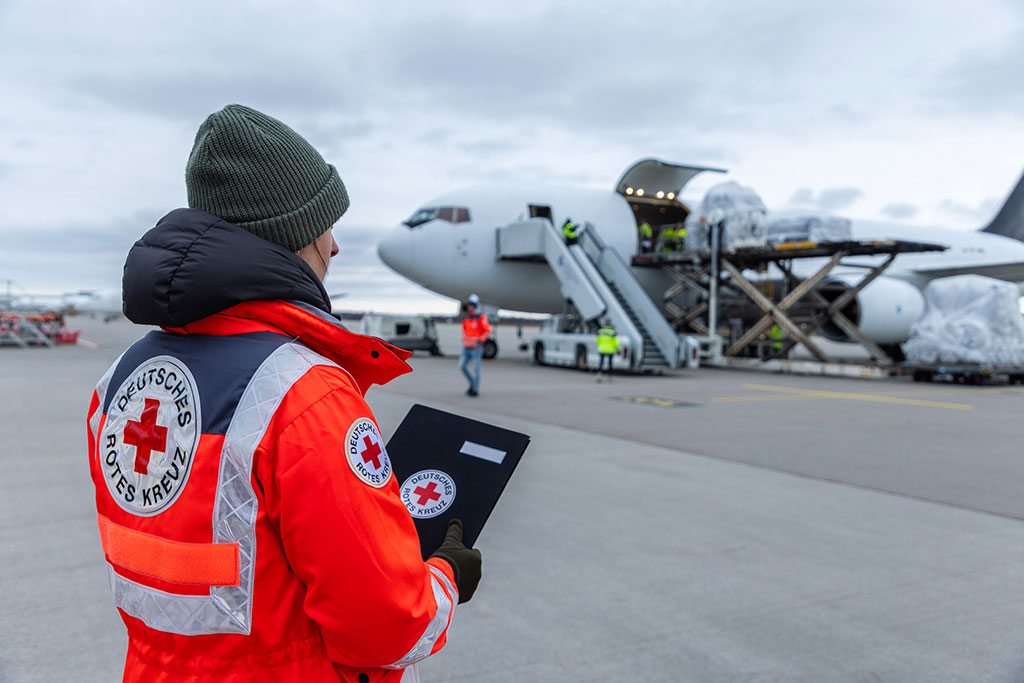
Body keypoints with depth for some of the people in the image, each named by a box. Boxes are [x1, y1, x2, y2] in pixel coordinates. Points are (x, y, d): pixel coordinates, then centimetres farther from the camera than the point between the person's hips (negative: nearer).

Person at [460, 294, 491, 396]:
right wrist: (464, 342, 14)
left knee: (476, 369, -1)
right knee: (462, 366, 0)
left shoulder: (481, 318, -11)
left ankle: (475, 390, 9)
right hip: (466, 348, 6)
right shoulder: (465, 318, 9)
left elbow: (488, 331, -12)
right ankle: (473, 383, 19)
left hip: (477, 348, -6)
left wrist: (479, 342, -21)